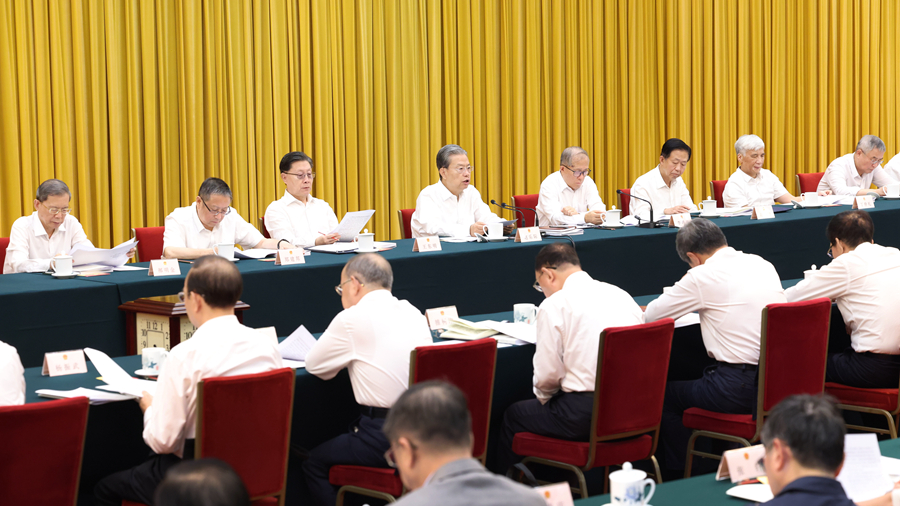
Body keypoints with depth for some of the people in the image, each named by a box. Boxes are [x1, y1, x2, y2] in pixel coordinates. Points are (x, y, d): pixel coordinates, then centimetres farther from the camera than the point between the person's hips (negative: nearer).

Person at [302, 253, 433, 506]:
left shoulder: (353, 318, -9)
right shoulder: (413, 313, 11)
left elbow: (314, 365, 2)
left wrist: (344, 354, 19)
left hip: (387, 437, -8)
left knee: (313, 463, 11)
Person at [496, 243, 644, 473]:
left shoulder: (554, 305, -6)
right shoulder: (621, 295, 13)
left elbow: (548, 374, -9)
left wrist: (543, 399, 14)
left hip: (586, 414, -7)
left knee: (513, 416, 16)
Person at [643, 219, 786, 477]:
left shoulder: (702, 277, -9)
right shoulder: (763, 265, 10)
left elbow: (650, 316, 1)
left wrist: (682, 293, 21)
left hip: (741, 389, -7)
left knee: (666, 397, 13)